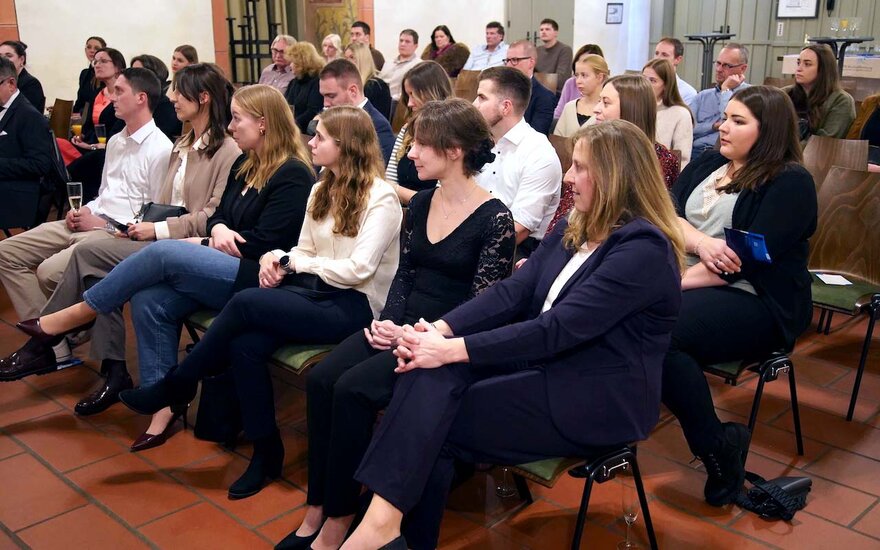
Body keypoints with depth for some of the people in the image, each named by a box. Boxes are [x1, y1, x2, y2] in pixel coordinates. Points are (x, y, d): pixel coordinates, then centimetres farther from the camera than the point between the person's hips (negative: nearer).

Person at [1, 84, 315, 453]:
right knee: (149, 300, -16)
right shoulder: (245, 166, 15)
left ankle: (70, 317, -6)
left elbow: (264, 245, -17)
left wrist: (206, 244, -7)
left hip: (260, 278, -8)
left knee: (163, 253, -22)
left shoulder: (292, 175, -11)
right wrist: (219, 230, -7)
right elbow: (219, 214, 18)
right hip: (227, 271, 8)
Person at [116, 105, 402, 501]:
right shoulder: (322, 190, 14)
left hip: (355, 305, -7)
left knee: (245, 303, -24)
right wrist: (278, 259, -8)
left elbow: (358, 269, -18)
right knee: (245, 343, -22)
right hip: (318, 293, 7)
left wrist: (297, 263, -10)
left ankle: (177, 386, -3)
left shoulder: (381, 197, -10)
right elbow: (305, 251, 14)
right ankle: (265, 453, -8)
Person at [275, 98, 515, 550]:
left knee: (354, 389, -25)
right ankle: (318, 508, -5)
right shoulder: (421, 203, 9)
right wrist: (388, 320, -4)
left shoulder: (494, 219, -11)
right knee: (321, 378, -16)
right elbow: (404, 273, 14)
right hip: (401, 327, 7)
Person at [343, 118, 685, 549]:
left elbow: (558, 329, -25)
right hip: (546, 366, 8)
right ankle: (385, 515, -20)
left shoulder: (643, 248, -17)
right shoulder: (574, 230, 11)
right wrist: (439, 329, -15)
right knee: (430, 374, -18)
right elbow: (512, 291, 1)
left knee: (434, 424, -19)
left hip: (599, 400, -7)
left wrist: (452, 349, -26)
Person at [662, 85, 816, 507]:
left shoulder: (791, 183, -3)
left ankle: (718, 447, -14)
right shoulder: (706, 164, 17)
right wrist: (702, 242, -16)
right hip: (687, 282, 6)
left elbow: (751, 258, -15)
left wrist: (679, 280, -19)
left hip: (755, 300, -6)